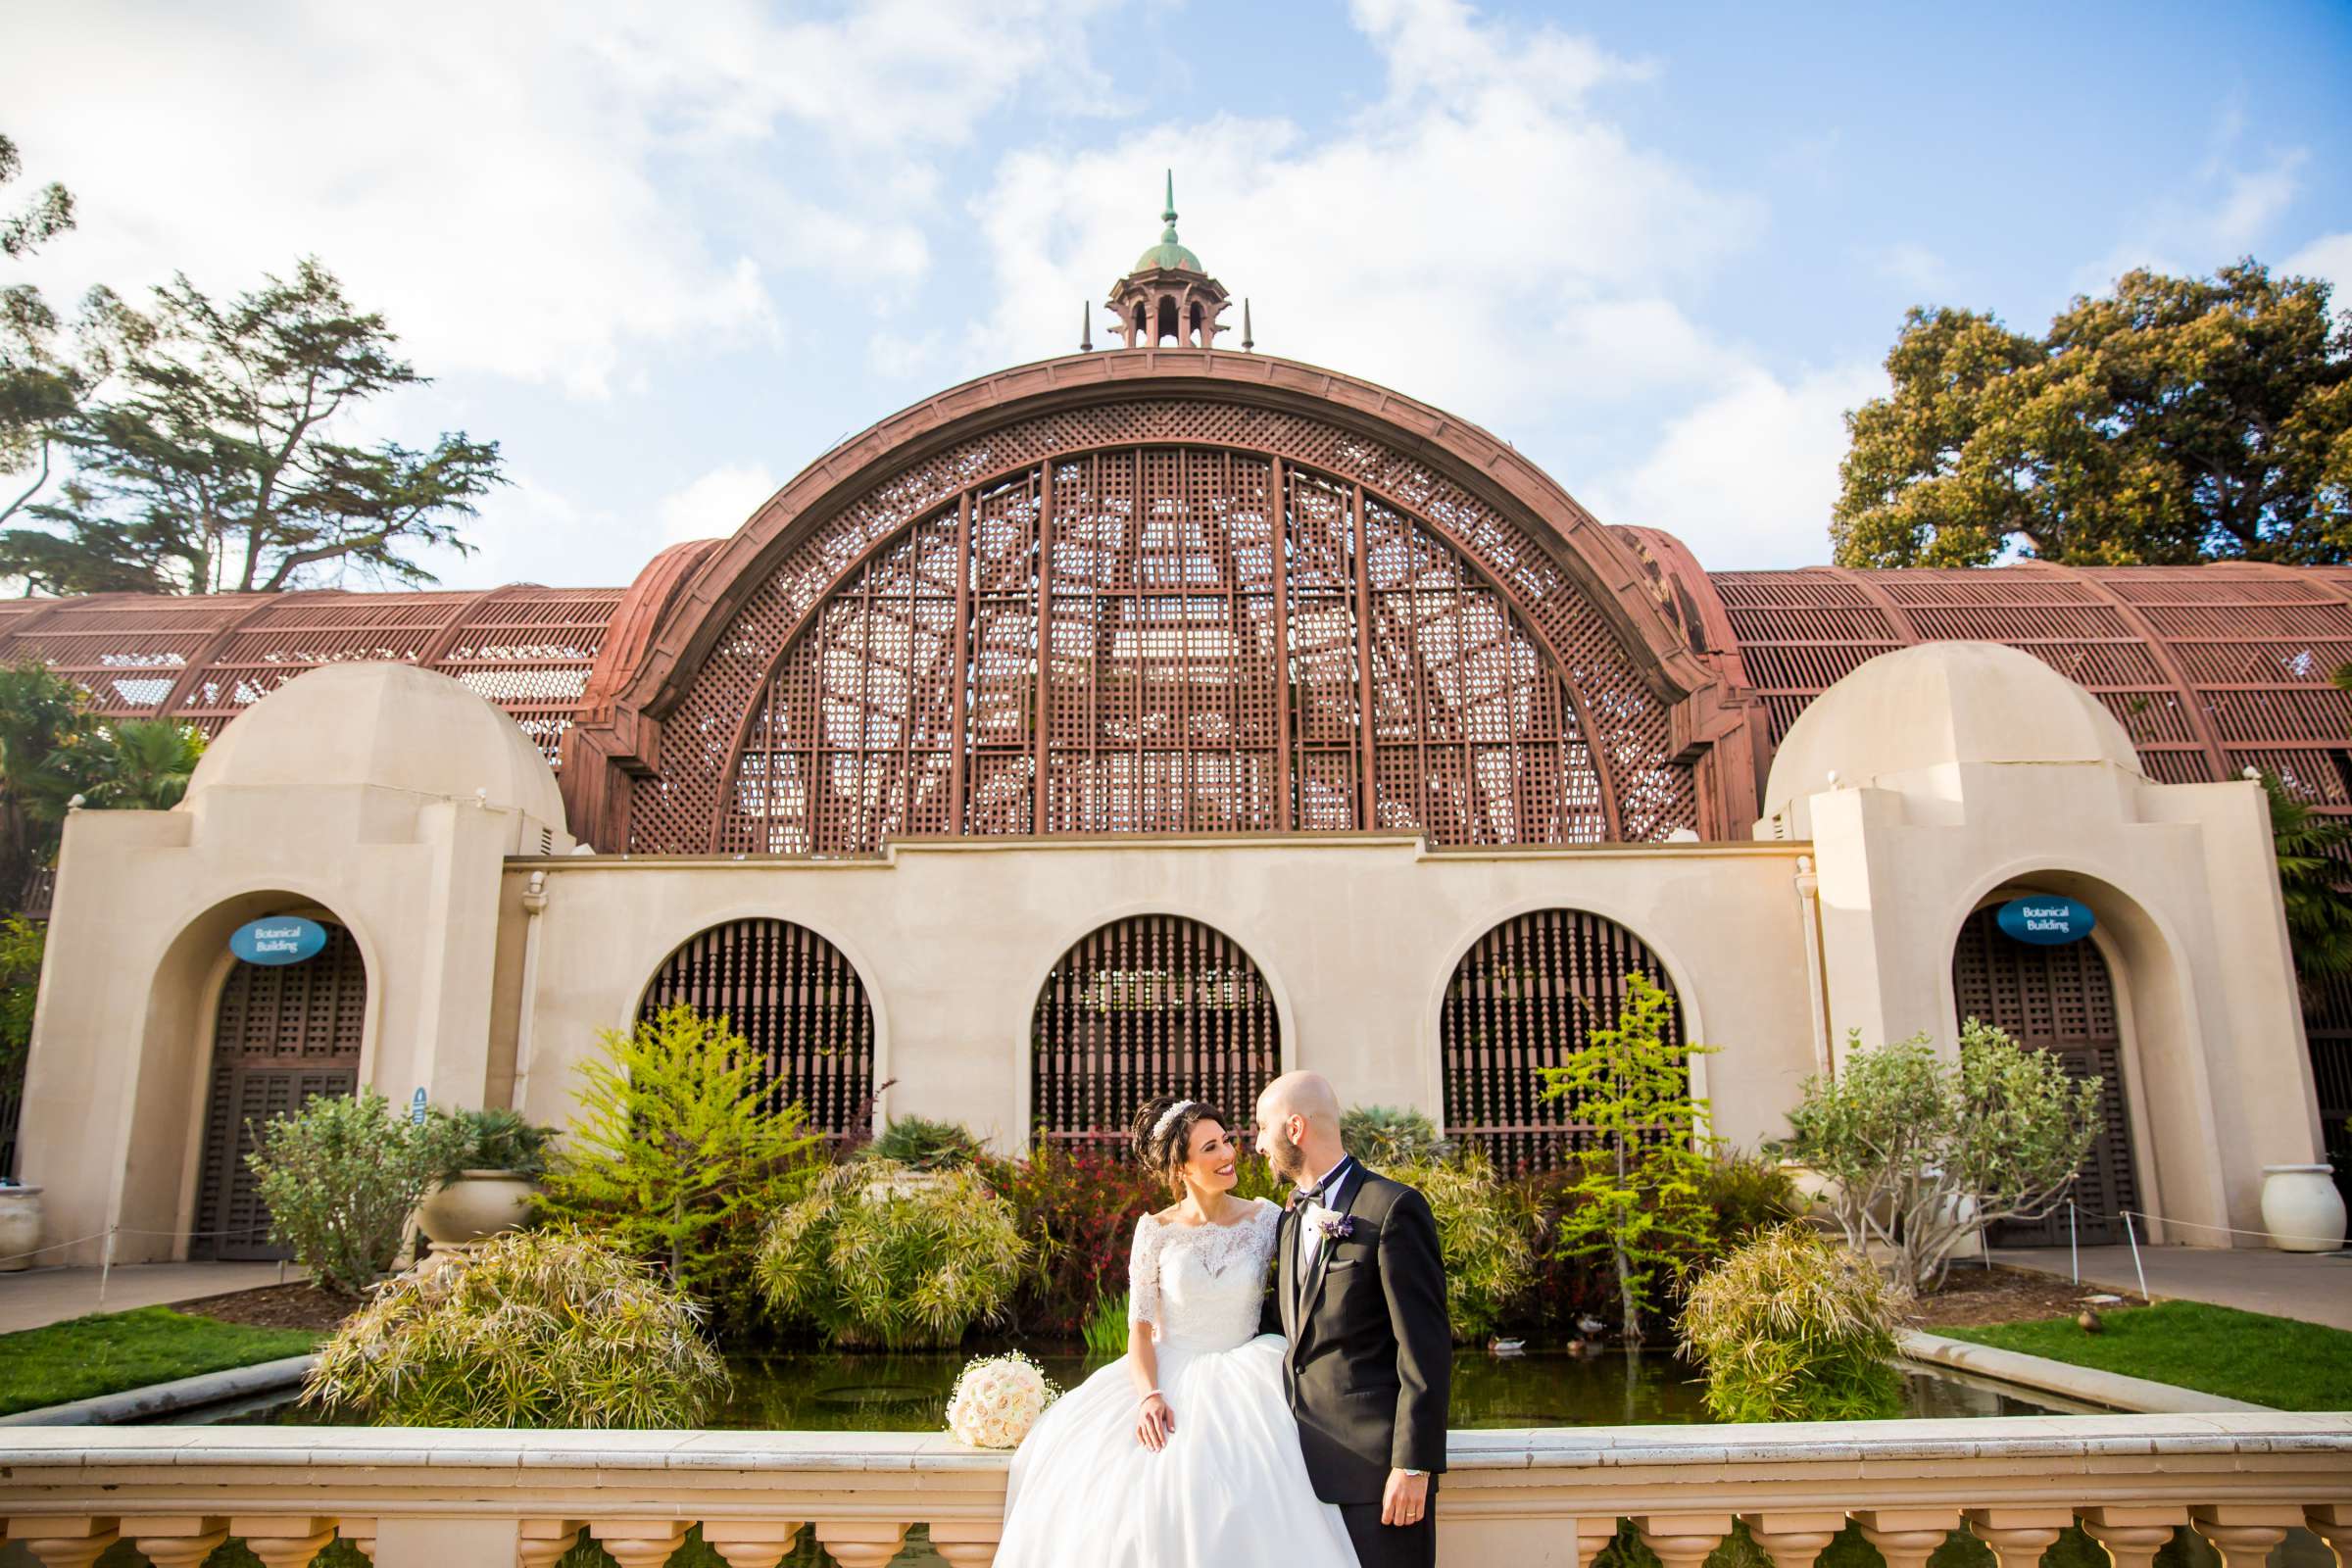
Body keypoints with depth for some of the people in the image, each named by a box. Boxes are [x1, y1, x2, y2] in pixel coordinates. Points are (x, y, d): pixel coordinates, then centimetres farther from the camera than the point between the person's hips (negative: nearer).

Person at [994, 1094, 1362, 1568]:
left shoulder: (1266, 1218, 0)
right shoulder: (1155, 1231, -2)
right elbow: (1139, 1326, -1)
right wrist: (1149, 1395, -17)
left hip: (1242, 1382, 0)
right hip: (1168, 1378, 0)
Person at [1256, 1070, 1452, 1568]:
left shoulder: (1393, 1208, -11)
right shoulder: (1292, 1220, 14)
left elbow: (1426, 1348, -14)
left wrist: (1414, 1465, -16)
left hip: (1375, 1460, -7)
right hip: (1307, 1458, 7)